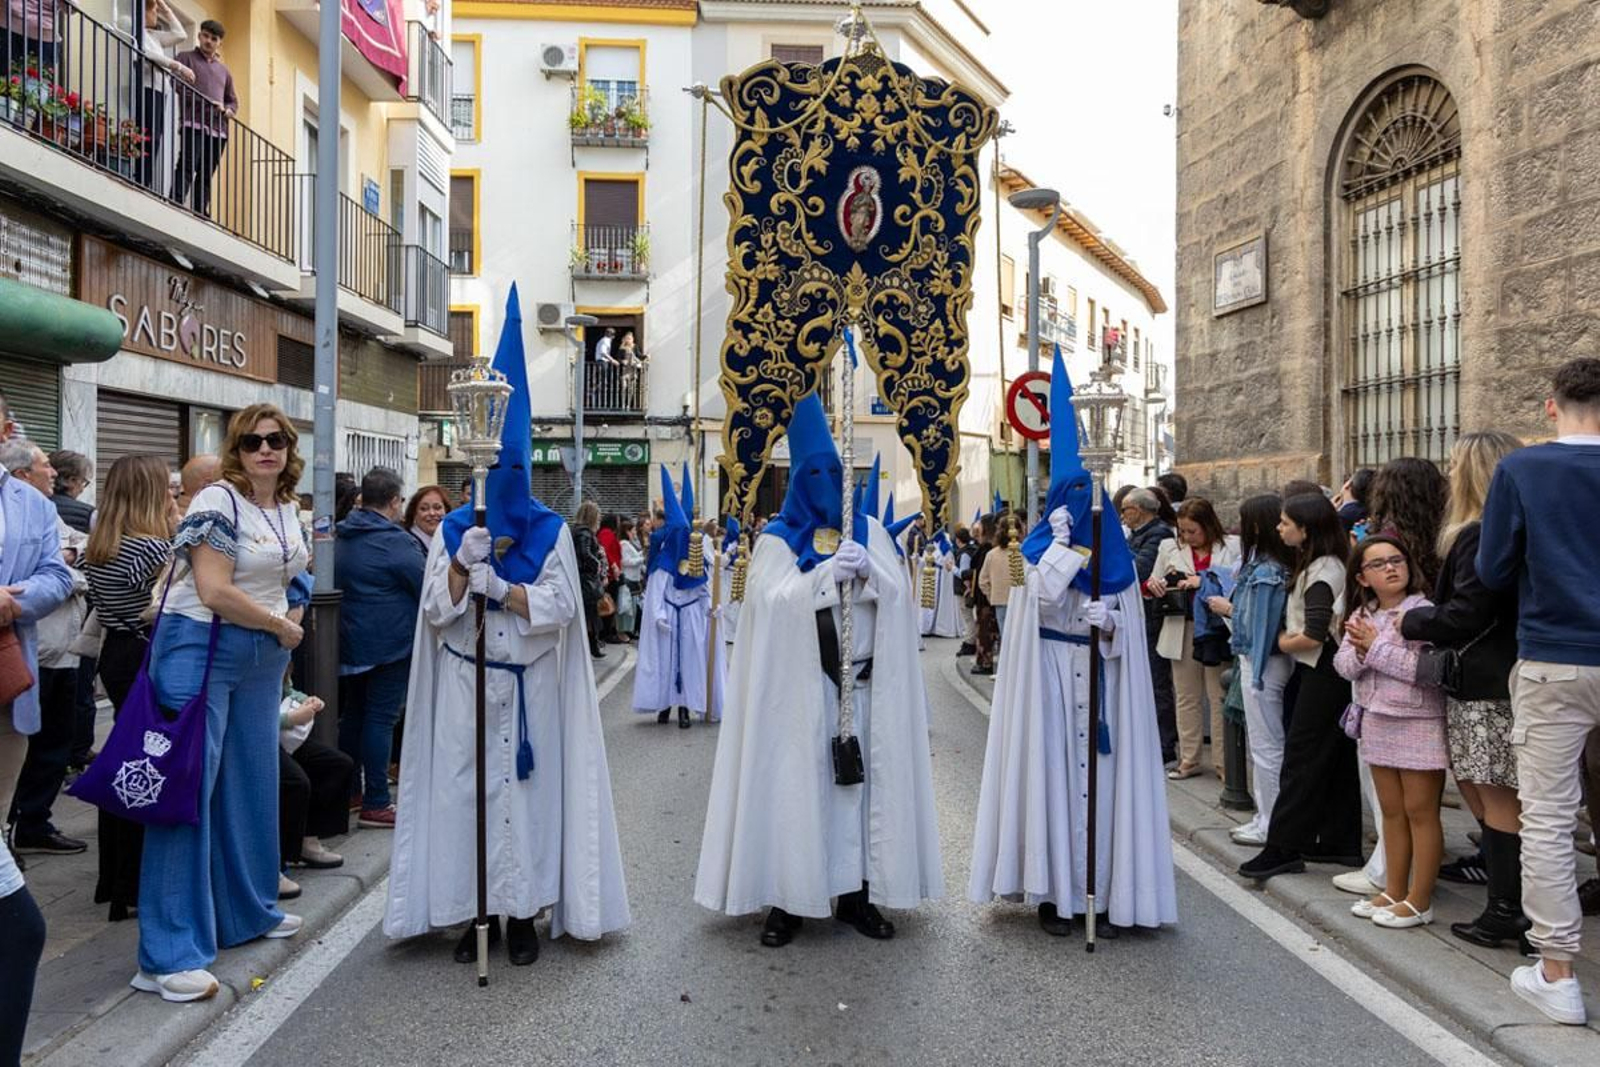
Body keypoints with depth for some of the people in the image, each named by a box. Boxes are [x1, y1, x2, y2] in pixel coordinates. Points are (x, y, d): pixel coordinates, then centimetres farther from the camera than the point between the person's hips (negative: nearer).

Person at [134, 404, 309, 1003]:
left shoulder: (287, 507, 11)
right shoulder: (218, 502, -12)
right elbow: (215, 593, -20)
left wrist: (284, 630, 13)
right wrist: (282, 627, -9)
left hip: (264, 656, 8)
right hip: (201, 649, -7)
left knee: (252, 785, 13)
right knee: (188, 790, -6)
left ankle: (247, 912, 28)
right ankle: (169, 955, -2)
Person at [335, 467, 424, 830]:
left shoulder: (341, 537, 8)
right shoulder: (395, 541, -17)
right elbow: (427, 589, -13)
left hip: (350, 643, 8)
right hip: (390, 644, -8)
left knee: (353, 715, 17)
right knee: (380, 718, -4)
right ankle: (375, 803, 0)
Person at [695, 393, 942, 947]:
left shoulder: (868, 529, 9)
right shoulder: (778, 538, 2)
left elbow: (898, 593, 0)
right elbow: (775, 601, -12)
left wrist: (868, 571, -19)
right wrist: (830, 574, -23)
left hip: (861, 681, 3)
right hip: (799, 684, -2)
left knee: (859, 781, 6)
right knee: (795, 785, 0)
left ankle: (856, 893, 16)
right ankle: (787, 899, 9)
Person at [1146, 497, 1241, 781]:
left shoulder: (1232, 546, -1)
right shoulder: (1170, 547, 9)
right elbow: (1152, 586, 16)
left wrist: (1204, 581, -18)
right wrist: (1152, 585, -7)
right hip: (1182, 628, 3)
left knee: (1219, 697, 2)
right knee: (1187, 697, 10)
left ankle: (1222, 761, 12)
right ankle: (1188, 760, 20)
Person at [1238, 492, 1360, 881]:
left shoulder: (1320, 573, -18)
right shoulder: (1332, 564, 12)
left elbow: (1314, 635, -23)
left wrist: (1283, 643, -7)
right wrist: (1290, 638, 5)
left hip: (1321, 672, -10)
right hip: (1334, 671, 10)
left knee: (1301, 757, -6)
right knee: (1337, 756, 13)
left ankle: (1283, 848, -1)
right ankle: (1341, 842, 21)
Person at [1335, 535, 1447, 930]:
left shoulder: (1423, 610, -15)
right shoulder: (1362, 615, 8)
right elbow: (1343, 665, 5)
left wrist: (1376, 648, -20)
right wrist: (1360, 652, -16)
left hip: (1419, 723, -7)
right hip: (1377, 721, 7)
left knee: (1420, 811, 3)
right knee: (1391, 811, 15)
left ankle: (1419, 901, 12)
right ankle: (1394, 891, 26)